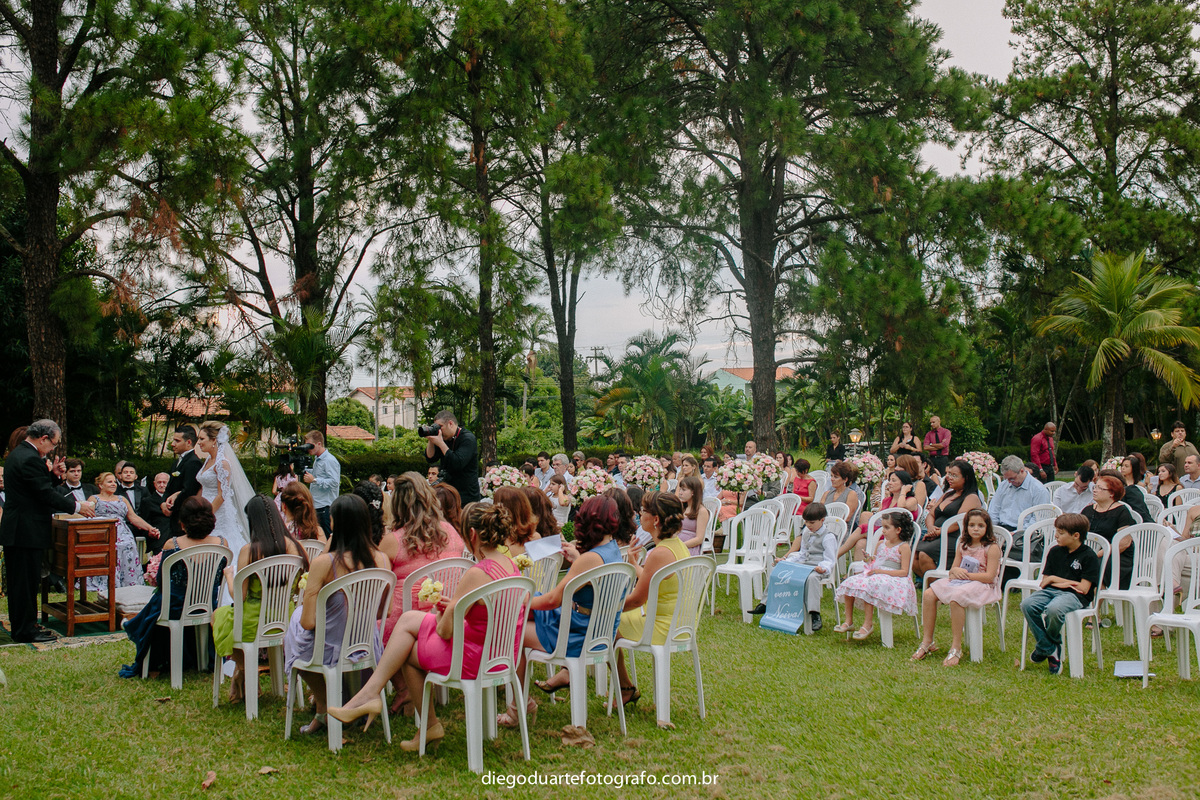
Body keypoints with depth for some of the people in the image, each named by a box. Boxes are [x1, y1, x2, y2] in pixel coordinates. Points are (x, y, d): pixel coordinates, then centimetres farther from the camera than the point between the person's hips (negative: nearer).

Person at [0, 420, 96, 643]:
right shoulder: (30, 459, -19)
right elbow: (47, 495, -20)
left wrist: (54, 474, 5)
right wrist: (77, 506, -12)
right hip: (27, 531, -11)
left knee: (19, 581, 16)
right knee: (26, 581, -3)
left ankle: (20, 625, 26)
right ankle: (26, 630, 4)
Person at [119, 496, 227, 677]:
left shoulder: (172, 545, -21)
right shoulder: (222, 543, -13)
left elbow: (161, 582, -7)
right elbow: (219, 580, 2)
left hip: (176, 611, -3)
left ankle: (153, 665, 46)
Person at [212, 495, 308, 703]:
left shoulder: (249, 551, -19)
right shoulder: (291, 545, -7)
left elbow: (239, 596, -15)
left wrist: (229, 575, 4)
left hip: (254, 624, -5)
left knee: (218, 615, 28)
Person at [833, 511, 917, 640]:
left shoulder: (903, 547, -4)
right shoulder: (881, 544, 18)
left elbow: (904, 572, -12)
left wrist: (881, 571, -18)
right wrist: (870, 560, 3)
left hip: (891, 578, -7)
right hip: (873, 575, 7)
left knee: (869, 586, -35)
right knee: (849, 583, -16)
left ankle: (868, 624, -29)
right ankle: (848, 621, -10)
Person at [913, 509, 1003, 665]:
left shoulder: (992, 547, -9)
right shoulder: (962, 545, 12)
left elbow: (989, 576, -16)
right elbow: (953, 569, 15)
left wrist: (965, 574, -17)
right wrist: (955, 571, -10)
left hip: (982, 585, -7)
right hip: (961, 581, 7)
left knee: (955, 598, -36)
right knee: (929, 594, -13)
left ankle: (956, 648, -27)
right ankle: (927, 642, -6)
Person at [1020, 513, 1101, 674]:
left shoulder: (1089, 556, -2)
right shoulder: (1055, 552, 16)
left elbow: (1084, 588, -9)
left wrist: (1055, 579, -2)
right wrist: (1064, 583, -3)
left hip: (1074, 595, -6)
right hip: (1052, 591, 6)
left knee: (1054, 609, -38)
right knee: (1027, 604, -26)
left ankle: (1048, 645, -5)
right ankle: (1049, 650, -16)